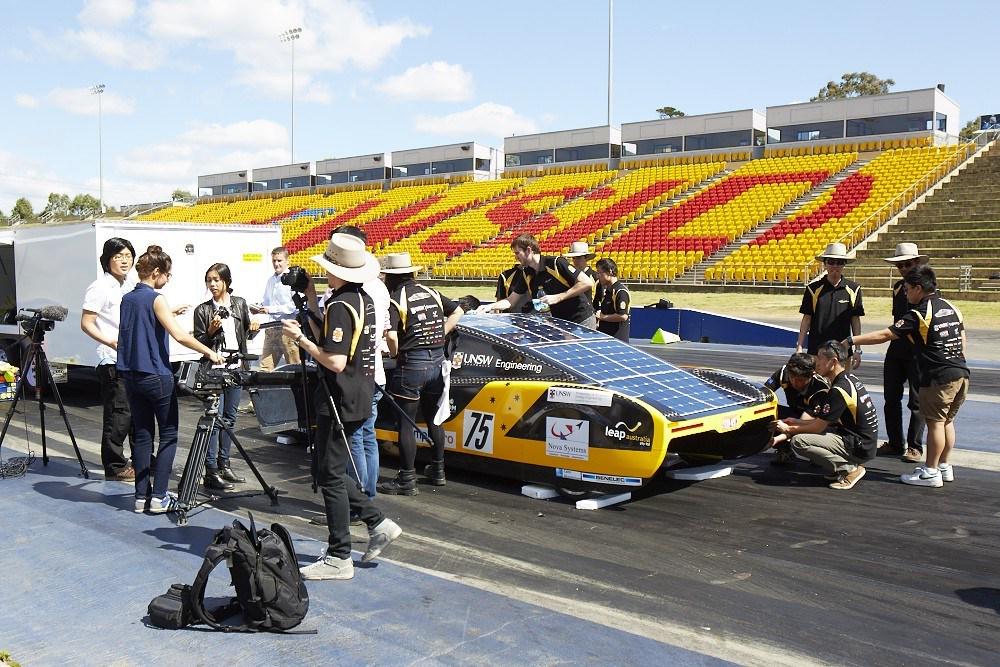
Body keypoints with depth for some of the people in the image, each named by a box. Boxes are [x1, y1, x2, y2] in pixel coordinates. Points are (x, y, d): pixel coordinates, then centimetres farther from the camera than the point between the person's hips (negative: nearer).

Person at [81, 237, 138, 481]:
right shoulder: (100, 288, -10)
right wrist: (111, 342, -24)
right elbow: (86, 324, -13)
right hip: (113, 361, -8)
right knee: (119, 414, -6)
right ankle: (115, 466, 3)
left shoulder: (131, 285, 14)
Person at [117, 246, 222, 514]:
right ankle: (159, 497, -1)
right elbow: (179, 335, -21)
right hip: (156, 376, -7)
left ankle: (141, 496, 11)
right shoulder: (156, 299, -13)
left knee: (142, 434, 10)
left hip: (131, 376, 7)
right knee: (168, 434, 2)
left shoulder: (127, 299, 11)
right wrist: (210, 353, -16)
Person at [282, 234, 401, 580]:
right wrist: (311, 307, 13)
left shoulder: (339, 305, -18)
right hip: (360, 396, 9)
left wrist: (300, 339, -14)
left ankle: (339, 558, 6)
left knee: (330, 476, -1)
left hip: (339, 401, -9)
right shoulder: (365, 300, 10)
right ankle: (378, 522, 18)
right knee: (331, 471, 19)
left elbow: (335, 361, -24)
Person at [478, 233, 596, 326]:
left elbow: (587, 283, -20)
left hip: (582, 322, -6)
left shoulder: (556, 263, -18)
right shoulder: (526, 274, 4)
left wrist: (557, 297, -22)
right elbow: (511, 301, 9)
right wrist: (490, 306, -8)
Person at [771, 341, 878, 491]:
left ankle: (849, 469, -8)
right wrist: (797, 422, 13)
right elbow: (825, 421, 16)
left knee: (798, 441, -19)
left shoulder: (838, 390, -20)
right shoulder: (849, 379, 10)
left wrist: (789, 429, 1)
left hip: (859, 448, -10)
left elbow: (818, 427, -14)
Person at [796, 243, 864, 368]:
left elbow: (855, 320, 6)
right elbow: (807, 319, 4)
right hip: (816, 349, 0)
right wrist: (799, 346, -1)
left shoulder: (853, 289, 2)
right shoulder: (813, 288, 1)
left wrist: (858, 350, 4)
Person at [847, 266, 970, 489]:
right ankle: (944, 466, 26)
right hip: (961, 374, 8)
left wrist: (851, 341, -11)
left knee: (935, 422, -1)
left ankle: (931, 472, 5)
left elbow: (885, 335, -15)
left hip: (939, 378, -8)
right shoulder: (951, 307, 11)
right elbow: (962, 340, 18)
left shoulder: (918, 315, -12)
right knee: (947, 421, 17)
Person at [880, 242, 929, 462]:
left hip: (918, 353, -6)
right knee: (891, 398, 10)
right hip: (896, 349, 7)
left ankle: (914, 447, 11)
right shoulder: (898, 287, 11)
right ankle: (895, 443, 21)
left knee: (917, 402, 2)